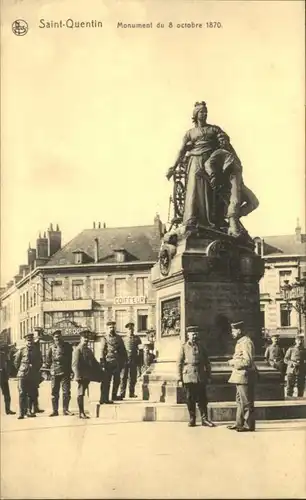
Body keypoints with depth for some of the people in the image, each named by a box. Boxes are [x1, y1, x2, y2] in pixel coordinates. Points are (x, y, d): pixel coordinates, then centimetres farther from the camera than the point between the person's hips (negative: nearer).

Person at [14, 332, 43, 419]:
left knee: (32, 394, 5)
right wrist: (21, 370, 9)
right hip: (23, 375, -3)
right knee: (22, 394, -6)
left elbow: (40, 362, 19)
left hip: (33, 376, 3)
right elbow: (16, 362, 8)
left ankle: (29, 411, 15)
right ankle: (21, 413, -6)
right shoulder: (21, 350, 0)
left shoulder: (37, 351, 8)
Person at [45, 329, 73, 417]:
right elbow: (48, 360, 11)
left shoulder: (67, 346, 4)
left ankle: (65, 410, 7)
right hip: (54, 372, 1)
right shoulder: (52, 347, 6)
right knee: (54, 392, 4)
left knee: (66, 392, -2)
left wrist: (71, 370, -1)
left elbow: (70, 358, 5)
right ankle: (55, 411, 10)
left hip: (65, 372, -1)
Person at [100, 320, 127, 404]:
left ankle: (114, 396, 29)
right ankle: (104, 399, -5)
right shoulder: (104, 339, -1)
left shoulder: (119, 338, 13)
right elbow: (102, 352, -5)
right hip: (109, 363, -5)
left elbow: (123, 350, 17)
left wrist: (124, 360, 9)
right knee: (106, 382, -5)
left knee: (117, 381, 14)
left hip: (118, 363, 5)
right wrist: (102, 365, -11)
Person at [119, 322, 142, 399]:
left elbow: (140, 348, 10)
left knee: (133, 377, 6)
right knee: (123, 377, -7)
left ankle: (131, 393, 15)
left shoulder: (137, 338, 10)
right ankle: (122, 393, -8)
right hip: (125, 359, -1)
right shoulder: (124, 339, 8)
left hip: (134, 360, 1)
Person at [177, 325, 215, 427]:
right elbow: (179, 363, 2)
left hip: (200, 376, 2)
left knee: (202, 399, 1)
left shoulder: (201, 347, 11)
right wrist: (180, 378, -3)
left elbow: (207, 362, 16)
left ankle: (204, 419, 6)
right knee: (190, 399, 3)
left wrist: (208, 375, 10)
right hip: (188, 376, -2)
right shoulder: (184, 347, 4)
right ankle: (192, 419, 12)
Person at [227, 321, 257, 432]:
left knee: (246, 402, -4)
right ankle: (239, 423, 22)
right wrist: (233, 361, 10)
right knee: (240, 401, 15)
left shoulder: (246, 342, -17)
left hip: (245, 376, -11)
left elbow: (247, 361, -23)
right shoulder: (240, 342, 15)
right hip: (239, 376, 11)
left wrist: (233, 362, -14)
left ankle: (249, 425, 2)